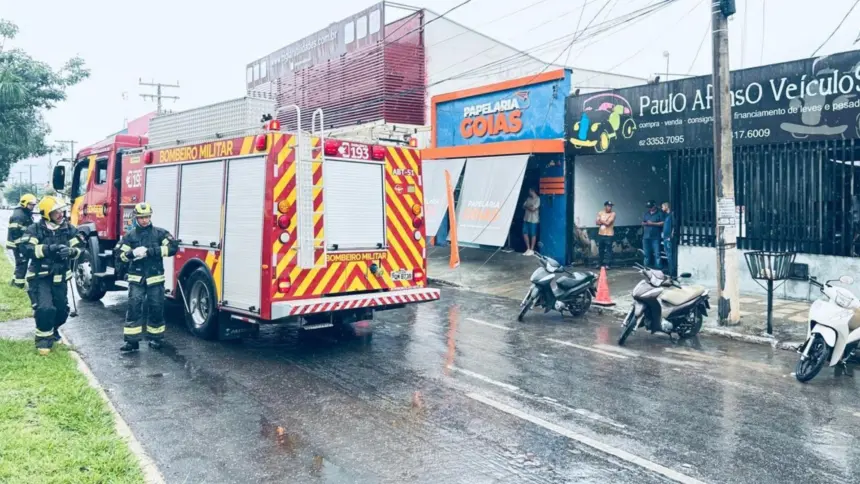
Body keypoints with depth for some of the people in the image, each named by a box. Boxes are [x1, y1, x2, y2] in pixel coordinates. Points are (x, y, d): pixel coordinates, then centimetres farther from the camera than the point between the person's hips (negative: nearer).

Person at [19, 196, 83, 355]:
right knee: (45, 308, -18)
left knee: (62, 310, 11)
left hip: (60, 278, 4)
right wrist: (47, 249, -33)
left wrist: (71, 251, -26)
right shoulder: (35, 229, -10)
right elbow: (25, 248, -22)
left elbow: (79, 249, -3)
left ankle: (52, 329, 41)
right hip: (40, 277, -4)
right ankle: (43, 338, 3)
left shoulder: (69, 229, 0)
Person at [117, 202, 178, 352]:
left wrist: (151, 251, -18)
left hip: (155, 278, 0)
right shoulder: (130, 235, 6)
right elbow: (121, 254, 3)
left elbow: (173, 247, -11)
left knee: (156, 308, 5)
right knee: (134, 307, -6)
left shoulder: (159, 232, 1)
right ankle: (132, 340, -1)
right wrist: (133, 253, -21)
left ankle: (155, 338, 20)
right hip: (136, 278, 1)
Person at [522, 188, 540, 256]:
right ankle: (528, 249, 13)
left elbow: (533, 209, -16)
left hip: (533, 220, -7)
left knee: (533, 234, 0)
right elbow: (524, 206, 9)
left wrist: (527, 206, -1)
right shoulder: (528, 198, 13)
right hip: (526, 219, 7)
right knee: (525, 233, 4)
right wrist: (530, 207, -6)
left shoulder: (537, 199, -9)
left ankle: (531, 250, 7)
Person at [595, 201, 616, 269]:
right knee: (600, 250, 12)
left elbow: (608, 223, -16)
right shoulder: (600, 213, 7)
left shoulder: (613, 214, -6)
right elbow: (597, 222, -1)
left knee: (608, 250, -4)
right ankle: (600, 263, 23)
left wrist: (601, 221, -1)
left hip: (609, 235, -4)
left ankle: (607, 264, 0)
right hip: (600, 234, 4)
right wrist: (605, 221, -13)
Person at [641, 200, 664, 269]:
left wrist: (652, 223, -14)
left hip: (655, 237, -5)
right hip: (646, 236, 5)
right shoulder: (646, 214, 18)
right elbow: (642, 223, 20)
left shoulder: (659, 214, 0)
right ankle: (646, 266, 17)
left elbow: (662, 223, -8)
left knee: (656, 253, -10)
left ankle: (658, 267, -10)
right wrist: (645, 223, -4)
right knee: (647, 253, 10)